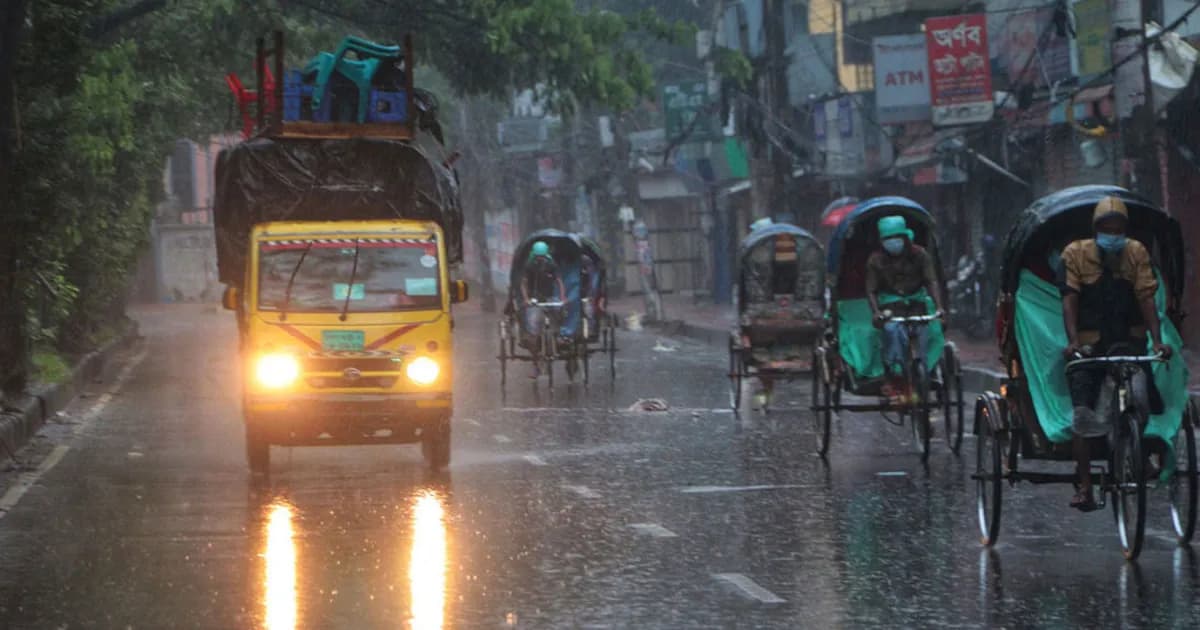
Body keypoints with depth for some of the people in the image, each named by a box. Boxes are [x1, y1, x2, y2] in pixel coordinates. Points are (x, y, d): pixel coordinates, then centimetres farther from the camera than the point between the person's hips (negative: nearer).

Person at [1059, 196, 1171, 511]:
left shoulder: (1137, 253, 0)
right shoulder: (1075, 254, -5)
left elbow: (1146, 299, -8)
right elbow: (1069, 300, -13)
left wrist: (1158, 340, -21)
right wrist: (1073, 341, -28)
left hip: (1129, 339, 2)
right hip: (1090, 344, -2)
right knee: (1081, 414, -11)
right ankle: (1084, 487, -9)